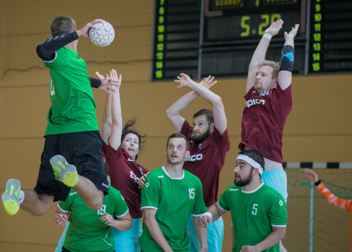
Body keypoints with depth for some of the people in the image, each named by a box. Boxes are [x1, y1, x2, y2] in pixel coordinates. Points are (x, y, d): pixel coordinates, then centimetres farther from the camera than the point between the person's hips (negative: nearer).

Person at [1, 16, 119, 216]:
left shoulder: (58, 60, 20)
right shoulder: (66, 55, -1)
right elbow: (43, 49, -26)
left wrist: (98, 83, 59)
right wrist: (78, 34, -19)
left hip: (56, 133, 8)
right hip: (81, 131, -8)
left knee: (39, 207, 5)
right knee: (95, 201, -16)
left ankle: (18, 193, -24)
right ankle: (68, 172, -39)